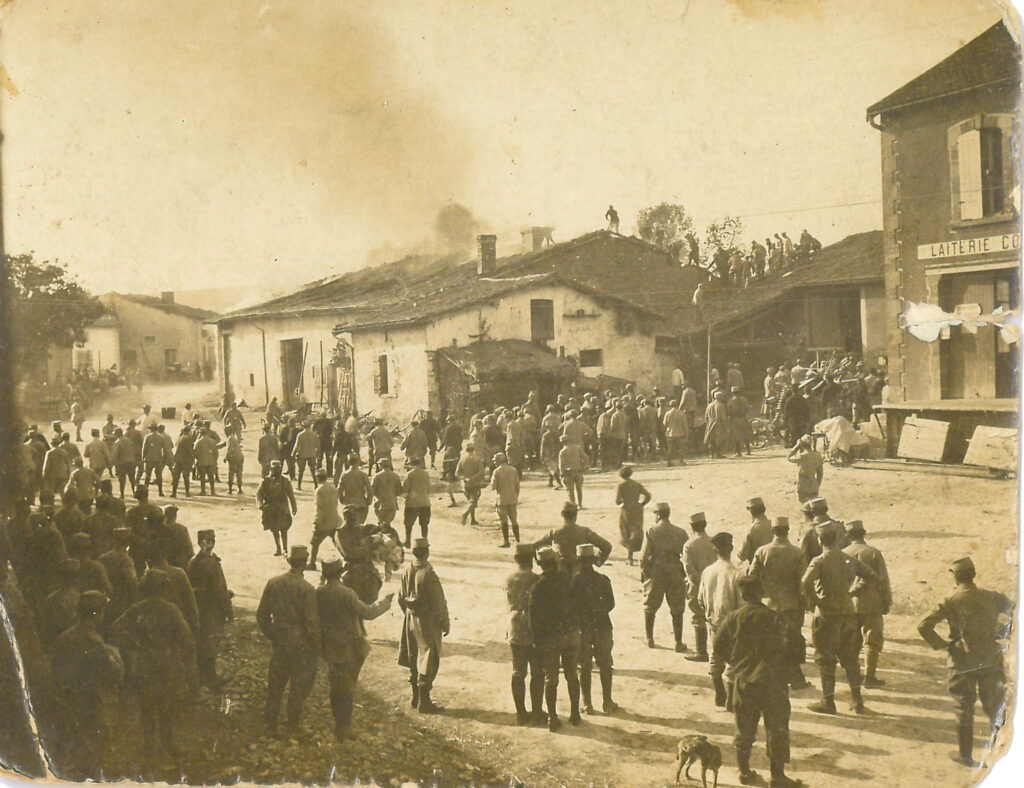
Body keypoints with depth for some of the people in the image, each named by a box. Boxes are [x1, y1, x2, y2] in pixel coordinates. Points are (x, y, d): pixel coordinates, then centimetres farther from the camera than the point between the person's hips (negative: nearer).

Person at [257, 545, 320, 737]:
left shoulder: (273, 583, -5)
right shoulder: (306, 589, -19)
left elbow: (262, 615, 3)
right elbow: (312, 623, -18)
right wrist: (316, 648, -4)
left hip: (279, 644, 4)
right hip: (301, 646, -4)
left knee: (275, 685, 18)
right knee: (299, 686, 13)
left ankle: (271, 725, 26)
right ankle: (293, 727, 22)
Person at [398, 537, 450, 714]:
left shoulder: (407, 571, -1)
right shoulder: (428, 574, -23)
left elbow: (401, 598, 9)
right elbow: (438, 602, -18)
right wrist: (445, 623, -7)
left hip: (411, 619, 7)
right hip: (427, 622, -7)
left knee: (414, 660, 18)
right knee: (428, 662, 2)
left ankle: (416, 698, 29)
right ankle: (424, 702, 7)